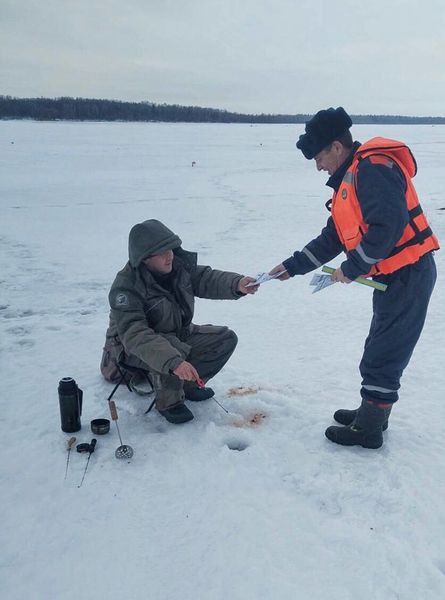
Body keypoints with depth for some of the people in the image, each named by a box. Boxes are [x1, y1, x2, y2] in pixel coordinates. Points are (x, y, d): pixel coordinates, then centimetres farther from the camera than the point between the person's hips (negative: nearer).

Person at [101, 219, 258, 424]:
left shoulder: (179, 264, -12)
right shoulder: (126, 287, -32)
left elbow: (206, 278, -8)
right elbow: (134, 335, -41)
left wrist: (236, 284, -31)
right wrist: (173, 362, -53)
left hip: (178, 334, 7)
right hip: (134, 349, -7)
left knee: (226, 339, -4)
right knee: (171, 351, -38)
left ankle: (187, 383, 2)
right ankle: (169, 401, -11)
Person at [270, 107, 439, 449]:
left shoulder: (374, 167, -15)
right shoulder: (348, 181, 17)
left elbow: (388, 226, -27)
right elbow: (332, 238, 19)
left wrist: (352, 268, -17)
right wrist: (293, 266, 13)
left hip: (408, 274, -10)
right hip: (396, 277, 10)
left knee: (382, 355, 0)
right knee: (379, 349, 18)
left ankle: (368, 429, 14)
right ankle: (371, 413, 33)